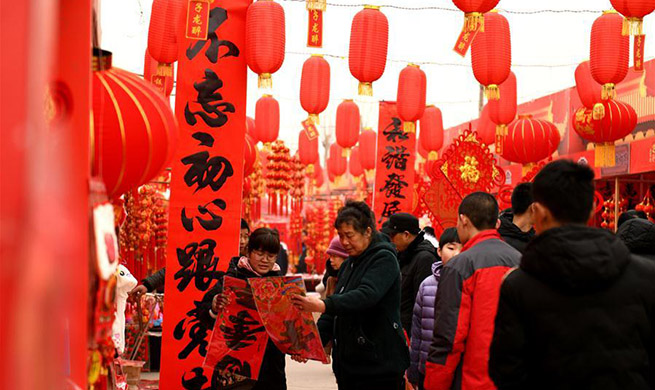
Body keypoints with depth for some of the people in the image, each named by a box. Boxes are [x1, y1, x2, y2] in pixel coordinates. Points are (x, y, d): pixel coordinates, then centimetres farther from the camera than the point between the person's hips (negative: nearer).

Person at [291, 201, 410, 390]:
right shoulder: (348, 264, 17)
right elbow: (334, 313, 18)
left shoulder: (384, 259, -9)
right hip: (348, 363, 8)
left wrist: (323, 305, -39)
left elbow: (366, 295, -27)